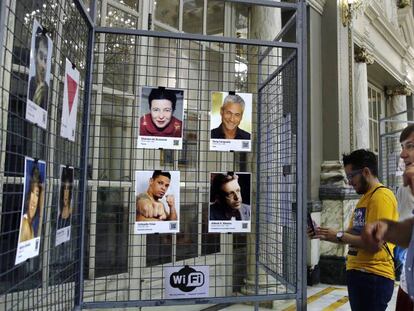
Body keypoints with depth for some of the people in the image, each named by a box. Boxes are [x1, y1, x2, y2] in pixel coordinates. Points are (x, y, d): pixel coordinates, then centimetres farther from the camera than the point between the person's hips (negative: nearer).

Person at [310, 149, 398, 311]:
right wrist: (327, 235, 5)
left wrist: (339, 236, -15)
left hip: (373, 276, -9)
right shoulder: (364, 198, 15)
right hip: (356, 272, 9)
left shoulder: (382, 196, -14)